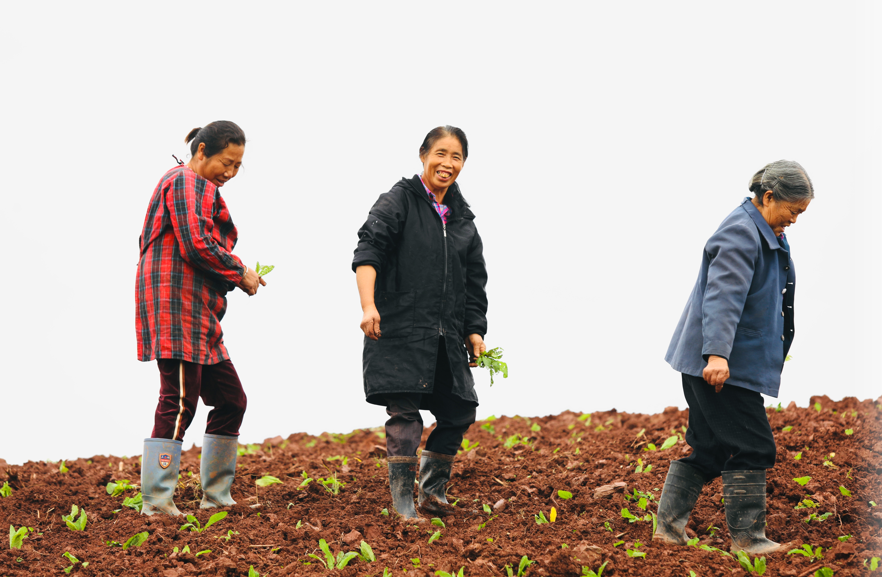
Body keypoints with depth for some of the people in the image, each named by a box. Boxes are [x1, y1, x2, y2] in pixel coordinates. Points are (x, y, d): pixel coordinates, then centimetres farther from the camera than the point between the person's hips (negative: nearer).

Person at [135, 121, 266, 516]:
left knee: (230, 400, 12)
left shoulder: (200, 189, 28)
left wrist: (233, 276, 12)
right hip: (176, 304, -11)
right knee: (180, 401, -15)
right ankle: (156, 501, -16)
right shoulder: (186, 183, -5)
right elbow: (196, 244, -18)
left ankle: (216, 497, 16)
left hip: (198, 314, 11)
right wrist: (239, 273, -6)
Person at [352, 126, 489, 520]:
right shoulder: (399, 200, -1)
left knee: (459, 413, 6)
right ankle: (403, 505, -7)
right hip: (399, 330, -6)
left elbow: (474, 282, 22)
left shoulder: (463, 220, 17)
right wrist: (369, 306, -27)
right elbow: (368, 248, -14)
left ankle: (433, 491, 23)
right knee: (404, 414, -11)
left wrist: (475, 330, 13)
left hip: (447, 338, 6)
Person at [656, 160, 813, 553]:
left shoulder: (768, 237, 18)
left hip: (727, 362, 10)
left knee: (708, 446, 12)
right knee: (753, 445, -8)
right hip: (720, 363, -10)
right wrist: (716, 354, -36)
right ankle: (747, 536, -3)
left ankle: (669, 525, 16)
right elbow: (723, 296, -27)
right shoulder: (740, 233, -16)